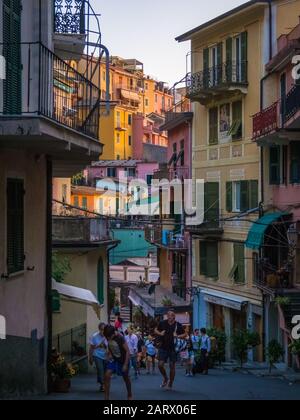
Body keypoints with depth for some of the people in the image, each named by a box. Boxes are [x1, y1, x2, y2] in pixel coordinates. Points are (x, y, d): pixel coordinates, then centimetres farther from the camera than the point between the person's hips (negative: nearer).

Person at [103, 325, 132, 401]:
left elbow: (127, 351, -23)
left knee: (126, 378, 11)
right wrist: (110, 354, -3)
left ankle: (129, 395, 35)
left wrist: (125, 365, -24)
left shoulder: (120, 338, -28)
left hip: (123, 360, -4)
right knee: (107, 375, -14)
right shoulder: (108, 337, -11)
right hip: (113, 359, 4)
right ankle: (106, 397, -10)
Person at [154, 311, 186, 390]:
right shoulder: (162, 323, 0)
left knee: (172, 366, 3)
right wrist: (160, 333, -7)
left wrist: (177, 336, -16)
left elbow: (184, 335, 2)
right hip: (163, 347, 1)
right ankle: (165, 378, 23)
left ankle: (170, 384, 18)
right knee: (160, 365, -5)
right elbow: (156, 330, 15)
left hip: (173, 348, -1)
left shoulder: (178, 325, -5)